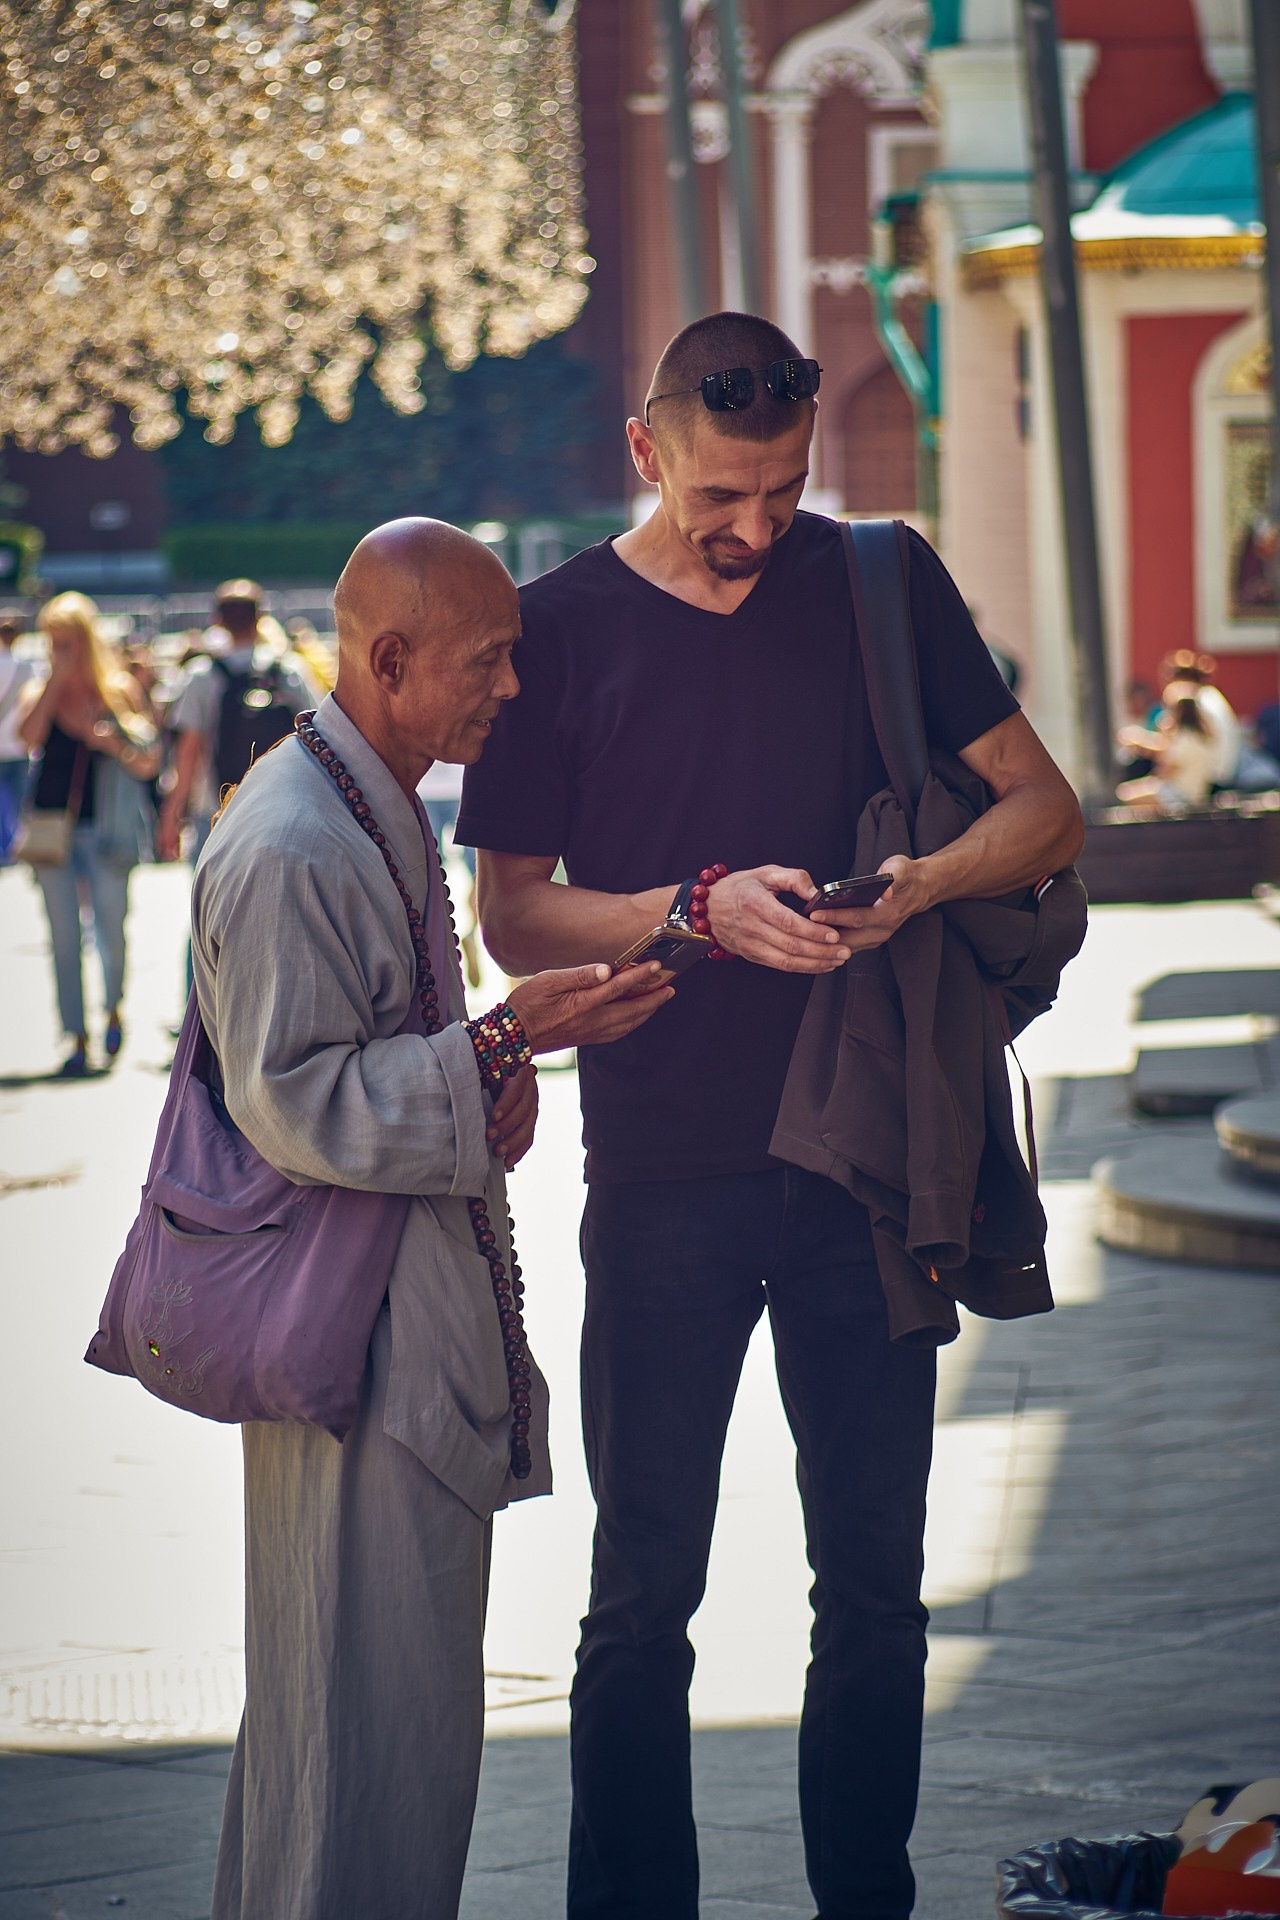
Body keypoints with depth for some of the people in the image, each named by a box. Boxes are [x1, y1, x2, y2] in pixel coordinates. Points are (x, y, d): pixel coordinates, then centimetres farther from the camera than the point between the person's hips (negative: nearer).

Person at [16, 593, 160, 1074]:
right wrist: (56, 680, -15)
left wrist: (114, 744, -15)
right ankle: (77, 1038, 7)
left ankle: (113, 1010, 27)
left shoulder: (120, 692, 2)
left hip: (105, 830, -1)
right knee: (64, 938, 0)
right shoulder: (39, 692, 5)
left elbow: (148, 764, 4)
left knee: (111, 933, -1)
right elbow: (29, 737, -17)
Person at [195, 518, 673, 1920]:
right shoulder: (289, 847, -19)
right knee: (378, 1697, -7)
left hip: (422, 1306, 11)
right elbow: (290, 1101, -22)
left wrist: (491, 1066, 12)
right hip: (353, 1330, -11)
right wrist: (501, 1049, -23)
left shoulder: (381, 814, 15)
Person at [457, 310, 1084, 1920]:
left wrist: (925, 881, -16)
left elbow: (1044, 810, 5)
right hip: (663, 1171, -2)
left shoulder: (883, 589, 4)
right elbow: (513, 915, -1)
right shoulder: (558, 630, -1)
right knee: (643, 1594, 2)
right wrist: (701, 910, -18)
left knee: (874, 1579, 7)